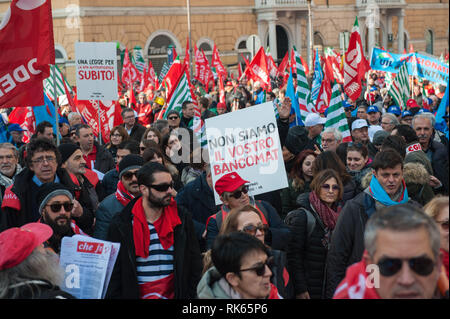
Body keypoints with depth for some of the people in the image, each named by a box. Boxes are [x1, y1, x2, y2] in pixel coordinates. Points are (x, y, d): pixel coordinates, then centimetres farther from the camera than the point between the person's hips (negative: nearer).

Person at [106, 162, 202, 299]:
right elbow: (113, 274, 5)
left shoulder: (183, 218, 7)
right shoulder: (120, 224, 1)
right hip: (136, 294, -1)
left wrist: (191, 295, 3)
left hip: (175, 294, 1)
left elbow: (195, 266, 10)